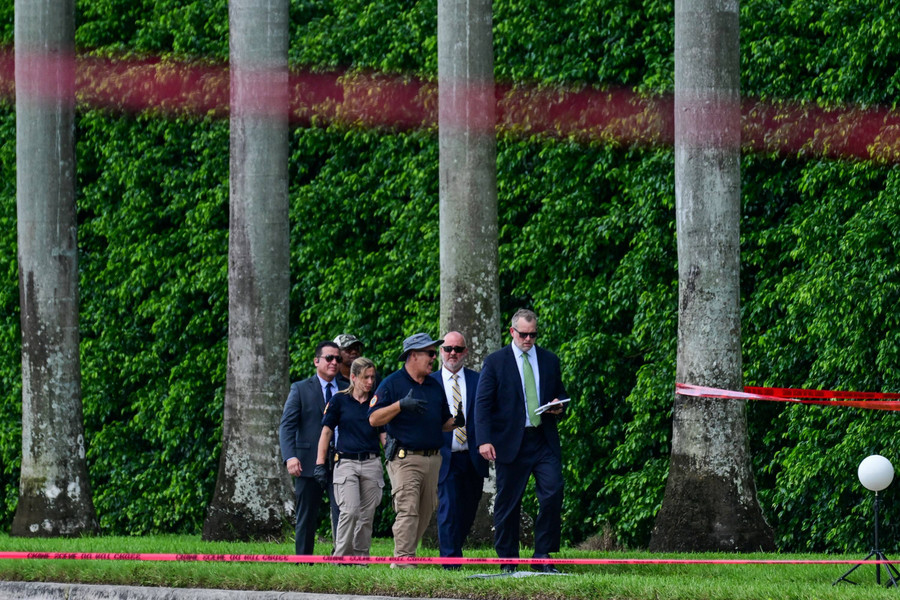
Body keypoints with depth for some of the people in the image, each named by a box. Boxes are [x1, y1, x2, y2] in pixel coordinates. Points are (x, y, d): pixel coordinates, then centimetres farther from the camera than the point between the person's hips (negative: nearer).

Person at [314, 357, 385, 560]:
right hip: (346, 462, -3)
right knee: (349, 511, -16)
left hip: (372, 463, 3)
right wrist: (320, 463, 0)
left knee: (367, 515, 2)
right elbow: (326, 431, 5)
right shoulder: (339, 400, 3)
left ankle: (361, 557, 9)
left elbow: (383, 432, 14)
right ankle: (340, 557, -11)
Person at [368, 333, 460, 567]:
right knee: (407, 511, -15)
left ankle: (407, 555, 14)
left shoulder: (435, 386, 18)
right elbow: (374, 419, -8)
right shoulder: (392, 383, -2)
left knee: (425, 513, 6)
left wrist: (455, 422, 1)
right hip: (405, 458, -7)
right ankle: (402, 561, -16)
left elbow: (443, 423, 24)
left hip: (433, 458, 7)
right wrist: (400, 405, -21)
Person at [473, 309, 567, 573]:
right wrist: (484, 440, -14)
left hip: (544, 440, 2)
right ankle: (507, 560, 11)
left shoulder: (550, 360, 12)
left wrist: (558, 407, -2)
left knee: (552, 494, -11)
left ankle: (543, 558, -3)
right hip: (511, 442, -2)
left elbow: (560, 394, 23)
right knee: (507, 503, 2)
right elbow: (483, 403, -2)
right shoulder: (495, 362, 1)